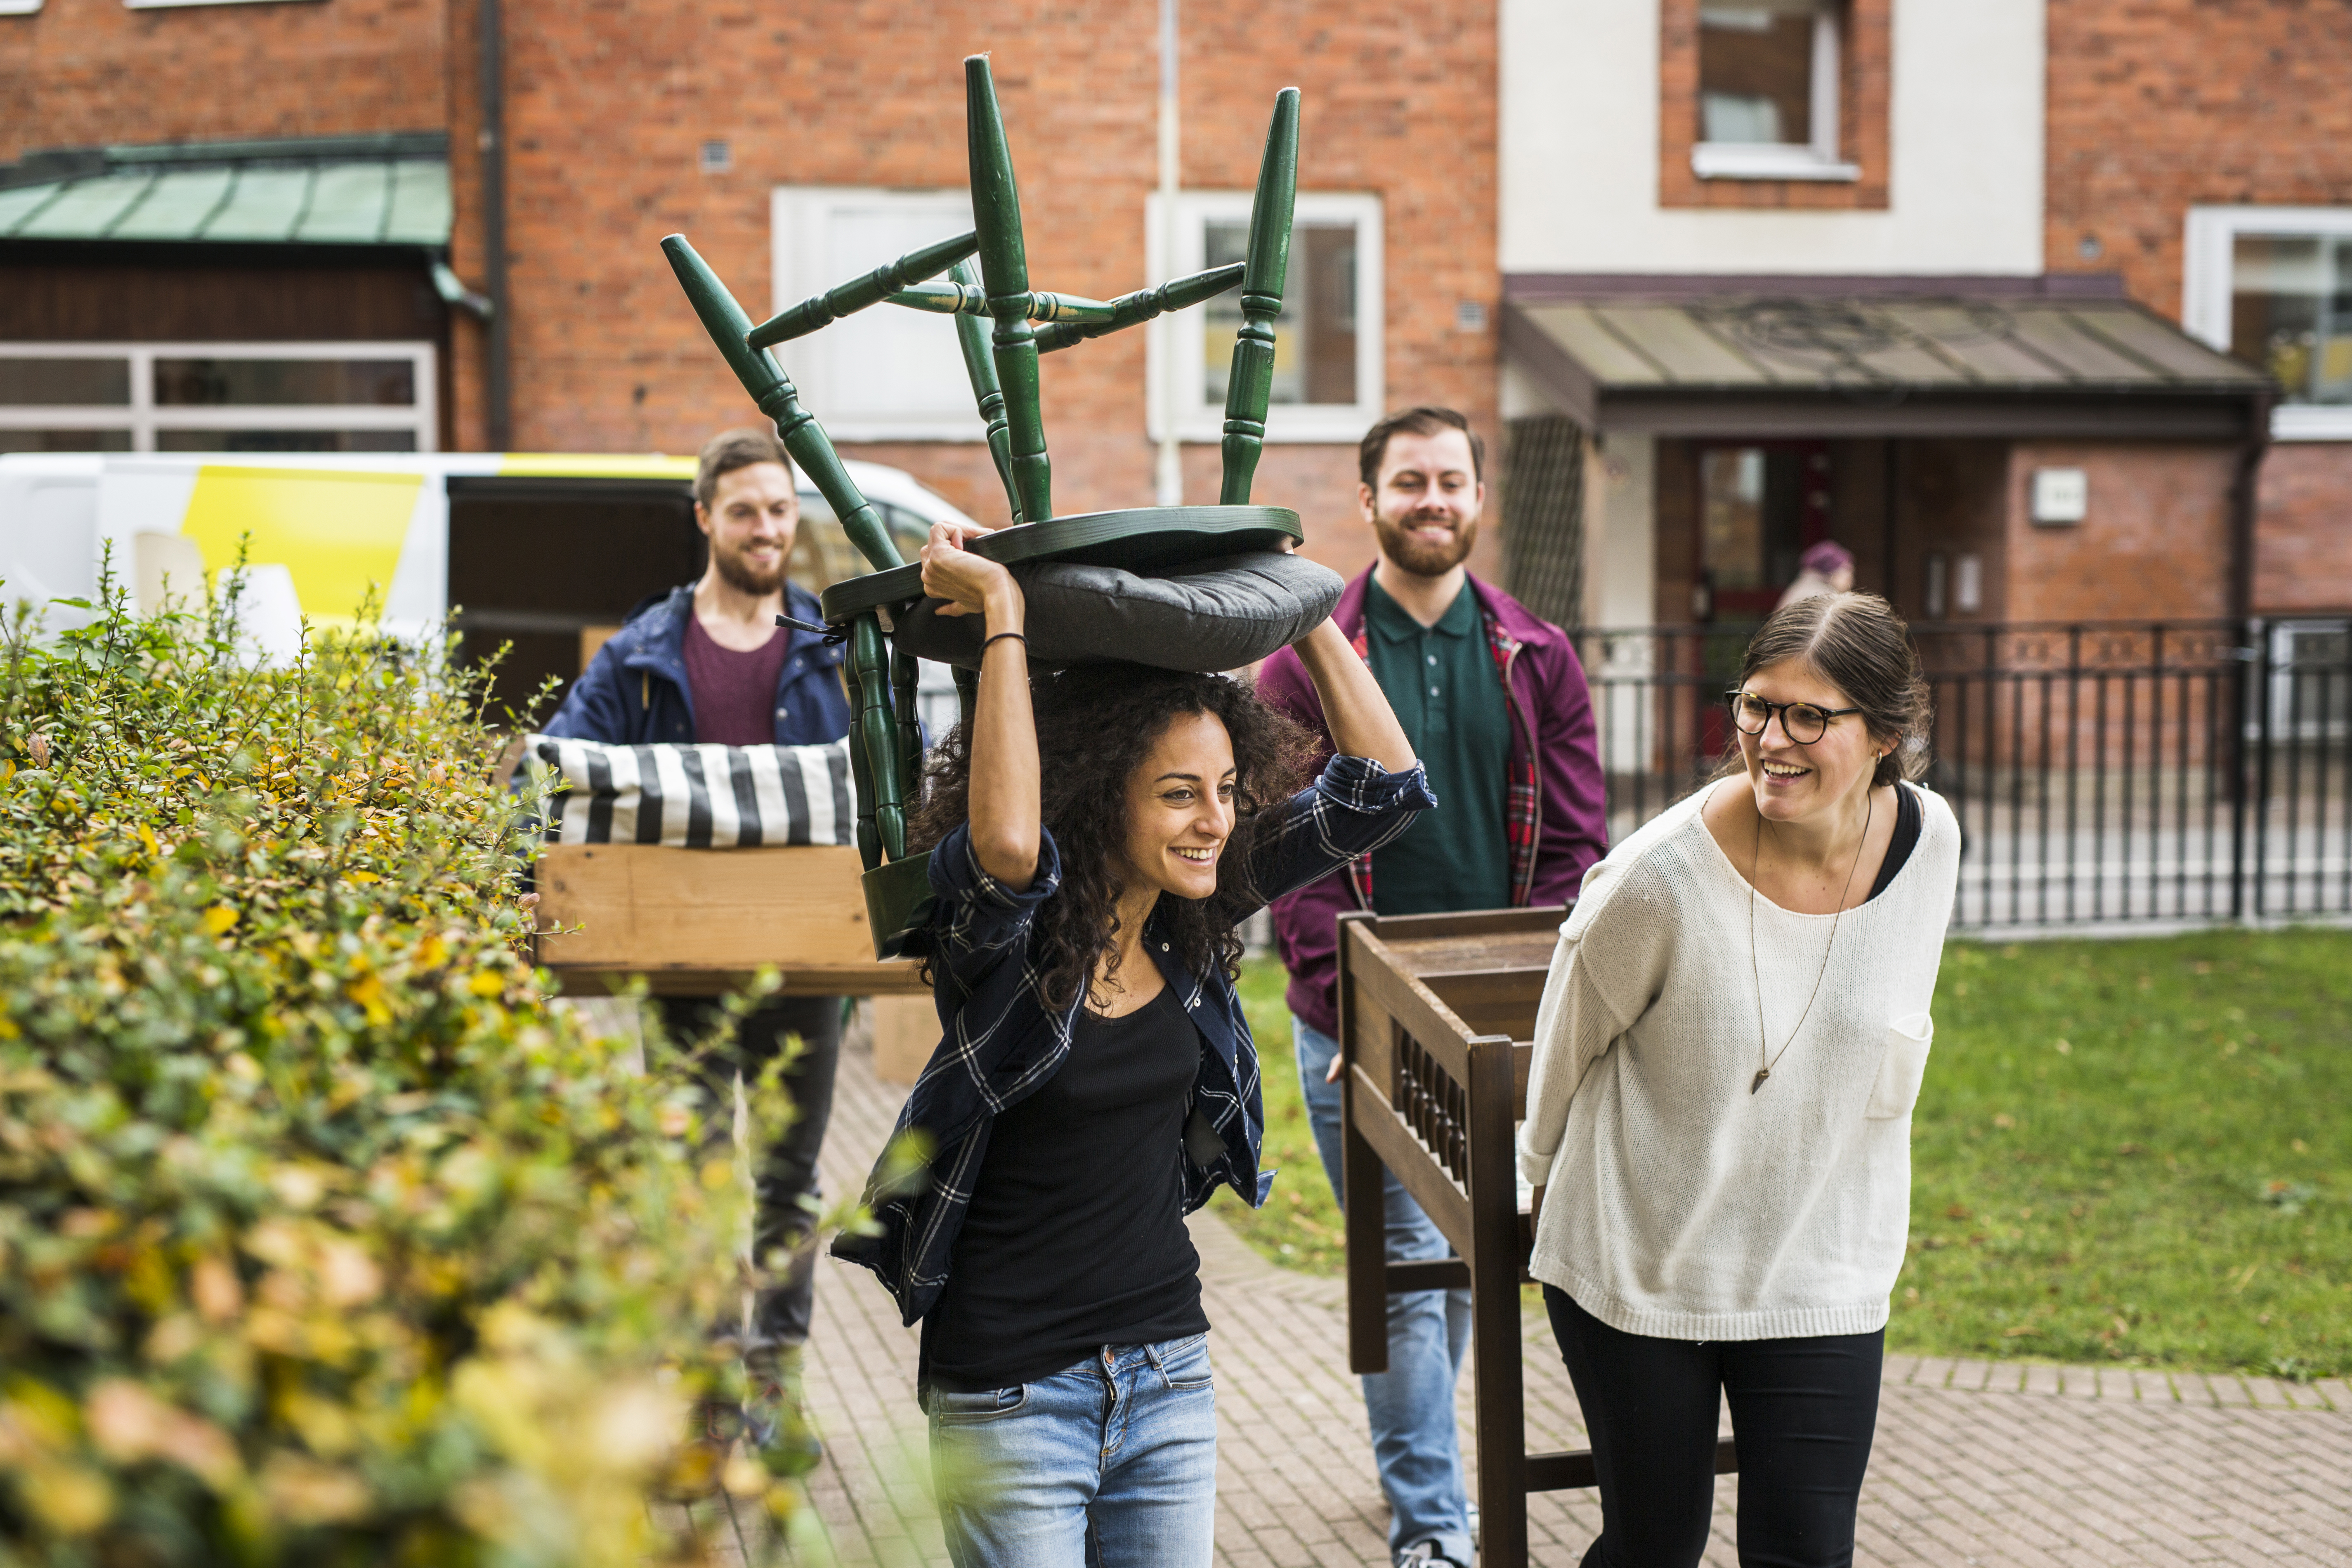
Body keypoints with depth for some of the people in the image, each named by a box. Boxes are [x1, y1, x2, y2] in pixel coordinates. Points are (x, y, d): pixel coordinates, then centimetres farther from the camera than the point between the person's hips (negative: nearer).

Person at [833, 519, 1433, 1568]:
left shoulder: (1196, 916, -1)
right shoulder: (1000, 932, -16)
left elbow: (1383, 789, 0)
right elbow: (1007, 841, -40)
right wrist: (1001, 616, -33)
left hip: (1169, 1371, 6)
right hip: (1012, 1394, -5)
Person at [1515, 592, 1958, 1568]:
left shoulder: (1929, 843, -8)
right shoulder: (1660, 876, -21)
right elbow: (1569, 1042, -2)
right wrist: (1545, 1164, 14)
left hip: (1821, 1275, 3)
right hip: (1638, 1259, -2)